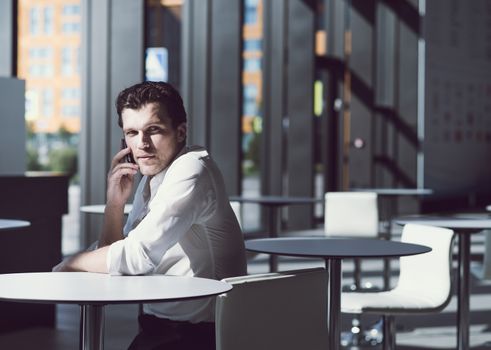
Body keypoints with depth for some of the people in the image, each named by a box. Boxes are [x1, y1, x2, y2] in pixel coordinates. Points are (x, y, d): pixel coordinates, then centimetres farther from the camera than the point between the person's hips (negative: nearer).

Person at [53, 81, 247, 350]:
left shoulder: (190, 170, -16)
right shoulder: (150, 178, 11)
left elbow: (138, 256, -22)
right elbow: (115, 262, 14)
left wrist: (70, 264, -6)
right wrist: (115, 203, -1)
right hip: (157, 327, 8)